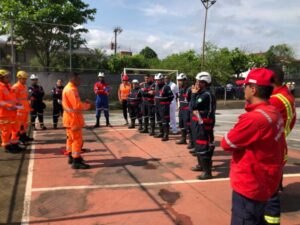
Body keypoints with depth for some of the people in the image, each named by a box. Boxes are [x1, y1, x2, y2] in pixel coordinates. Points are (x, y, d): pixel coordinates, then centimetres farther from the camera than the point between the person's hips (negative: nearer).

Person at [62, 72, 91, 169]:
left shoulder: (68, 88, 13)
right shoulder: (71, 90, -21)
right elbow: (77, 106, -25)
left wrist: (84, 103, 3)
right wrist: (87, 105, -9)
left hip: (70, 117, 11)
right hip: (73, 118, -11)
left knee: (71, 138, 19)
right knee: (77, 139, -6)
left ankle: (71, 157, 32)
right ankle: (76, 162, -2)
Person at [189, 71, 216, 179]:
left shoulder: (206, 95, -19)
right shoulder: (201, 94, 12)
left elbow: (193, 106, -22)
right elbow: (192, 107, 10)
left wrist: (194, 94, -12)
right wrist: (194, 94, 2)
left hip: (203, 125, -11)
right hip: (198, 124, 11)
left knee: (203, 147, -7)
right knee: (198, 145, 21)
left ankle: (207, 172, 0)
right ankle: (201, 165, 38)